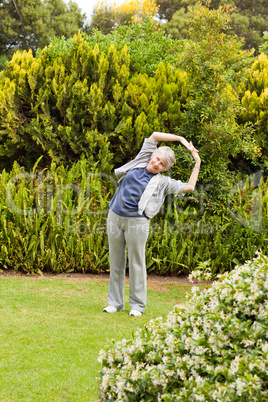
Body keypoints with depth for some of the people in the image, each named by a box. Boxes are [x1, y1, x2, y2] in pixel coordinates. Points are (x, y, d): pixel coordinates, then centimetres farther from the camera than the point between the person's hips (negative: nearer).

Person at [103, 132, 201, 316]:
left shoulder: (163, 182, 4)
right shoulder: (141, 162, 11)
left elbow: (189, 187, 1)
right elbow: (154, 135, 13)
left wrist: (197, 164, 5)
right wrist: (180, 139, 12)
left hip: (137, 222, -3)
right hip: (115, 217, 4)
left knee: (136, 262, 1)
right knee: (116, 261, 8)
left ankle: (137, 305, 10)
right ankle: (115, 302, 17)